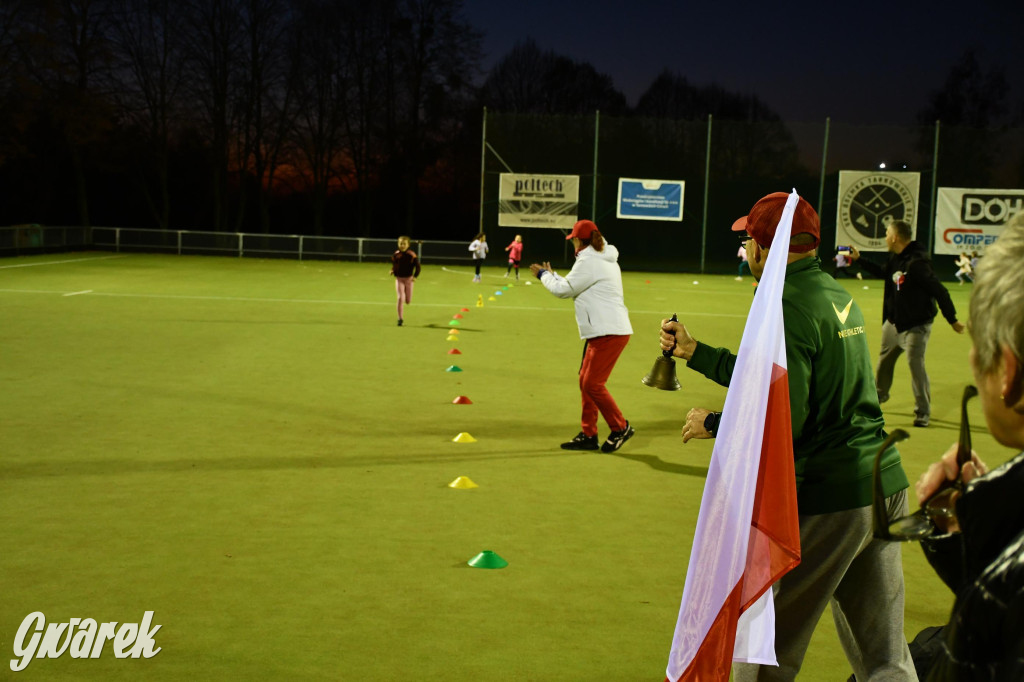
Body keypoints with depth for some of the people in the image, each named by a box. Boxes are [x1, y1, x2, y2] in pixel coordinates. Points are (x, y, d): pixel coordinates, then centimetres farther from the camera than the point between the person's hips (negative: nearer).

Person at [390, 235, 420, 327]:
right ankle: (400, 318, -5)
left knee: (408, 301, 4)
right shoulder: (395, 255, -2)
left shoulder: (412, 255, -11)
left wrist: (415, 276, -18)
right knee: (400, 298, -14)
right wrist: (392, 270, -3)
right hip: (399, 279, 1)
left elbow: (417, 266, -6)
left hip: (408, 279, -1)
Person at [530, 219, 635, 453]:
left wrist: (544, 275, 6)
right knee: (585, 380, 12)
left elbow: (565, 289, -9)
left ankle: (620, 428, 4)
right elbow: (574, 288, 24)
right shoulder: (605, 259, 19)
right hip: (601, 332, 11)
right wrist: (551, 275, 27)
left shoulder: (588, 262, -13)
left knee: (592, 383, -8)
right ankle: (588, 435, 16)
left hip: (609, 333, -11)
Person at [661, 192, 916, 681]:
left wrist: (712, 424, -4)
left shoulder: (785, 310, -15)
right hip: (886, 485, 9)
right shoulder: (837, 295, 12)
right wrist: (694, 352, 25)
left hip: (823, 498, -9)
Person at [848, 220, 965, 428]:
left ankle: (923, 411, -1)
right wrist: (859, 259, 23)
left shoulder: (916, 263, -26)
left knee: (916, 364, -13)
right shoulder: (896, 258, 2)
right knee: (885, 358, 22)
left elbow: (939, 291, -24)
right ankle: (879, 394, 45)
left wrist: (952, 320, -20)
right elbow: (883, 272, 24)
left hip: (916, 325, -9)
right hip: (894, 321, 9)